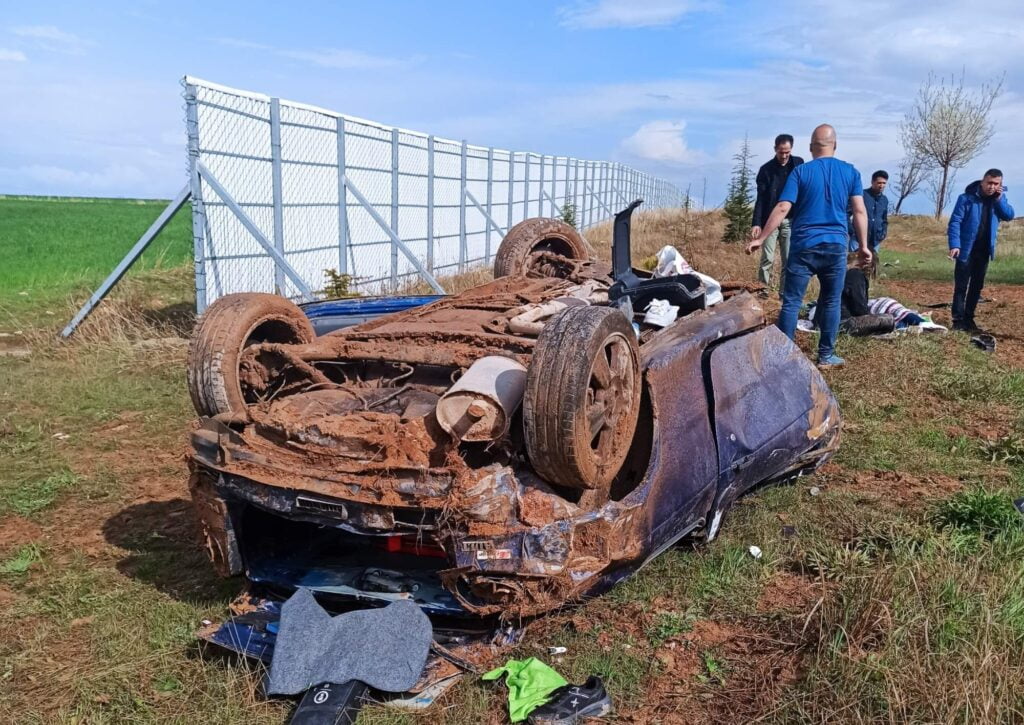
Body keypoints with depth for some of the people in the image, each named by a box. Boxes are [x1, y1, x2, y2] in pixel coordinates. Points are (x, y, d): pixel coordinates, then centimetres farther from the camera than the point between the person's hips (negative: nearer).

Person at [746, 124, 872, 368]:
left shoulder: (800, 171, 0)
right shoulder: (851, 172, 6)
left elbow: (782, 209, -7)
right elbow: (860, 212, 2)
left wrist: (760, 239, -3)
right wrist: (863, 245, 8)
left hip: (803, 247, -2)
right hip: (836, 247, 2)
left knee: (791, 302, 2)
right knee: (831, 303, 11)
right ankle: (826, 356, 16)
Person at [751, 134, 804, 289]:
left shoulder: (799, 164, 6)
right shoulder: (766, 169, -1)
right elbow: (760, 199, -4)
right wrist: (756, 223, -14)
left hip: (790, 221, 2)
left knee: (789, 261, 2)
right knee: (767, 260, -5)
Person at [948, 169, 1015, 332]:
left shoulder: (999, 199, 6)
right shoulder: (967, 198, -10)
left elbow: (1009, 216, -4)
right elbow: (955, 222, -13)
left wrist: (999, 199, -15)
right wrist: (954, 245, -22)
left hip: (984, 250, 5)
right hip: (966, 249, -5)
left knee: (977, 286, 10)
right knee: (961, 286, -4)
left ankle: (968, 319, 18)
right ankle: (958, 320, -2)